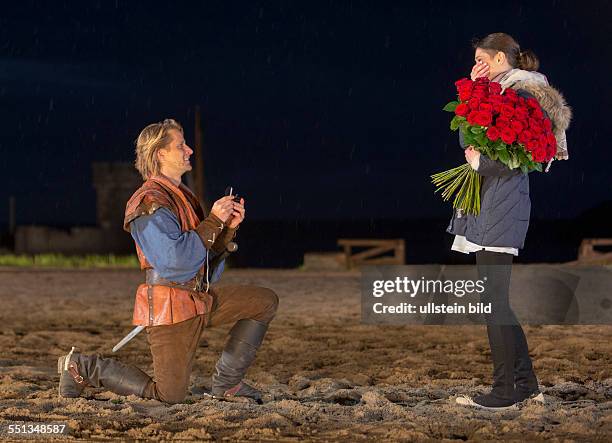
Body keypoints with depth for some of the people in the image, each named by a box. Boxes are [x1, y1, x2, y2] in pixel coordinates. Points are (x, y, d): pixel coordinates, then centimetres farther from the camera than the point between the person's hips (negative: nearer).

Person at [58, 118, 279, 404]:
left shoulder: (180, 196, 15)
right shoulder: (151, 202, -17)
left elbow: (206, 253, 19)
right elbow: (176, 259, -28)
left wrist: (228, 226, 3)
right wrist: (214, 221, -19)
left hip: (201, 299, 9)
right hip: (171, 307, -9)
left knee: (265, 302, 7)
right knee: (169, 396, -5)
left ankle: (226, 383, 8)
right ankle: (82, 367, 8)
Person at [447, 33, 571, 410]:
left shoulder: (521, 94, -11)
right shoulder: (495, 95, 18)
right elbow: (467, 138, 19)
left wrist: (479, 161, -8)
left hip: (501, 207, -10)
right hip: (487, 206, 10)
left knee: (495, 299, -9)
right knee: (498, 299, 11)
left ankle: (505, 393, -5)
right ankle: (526, 383, 16)